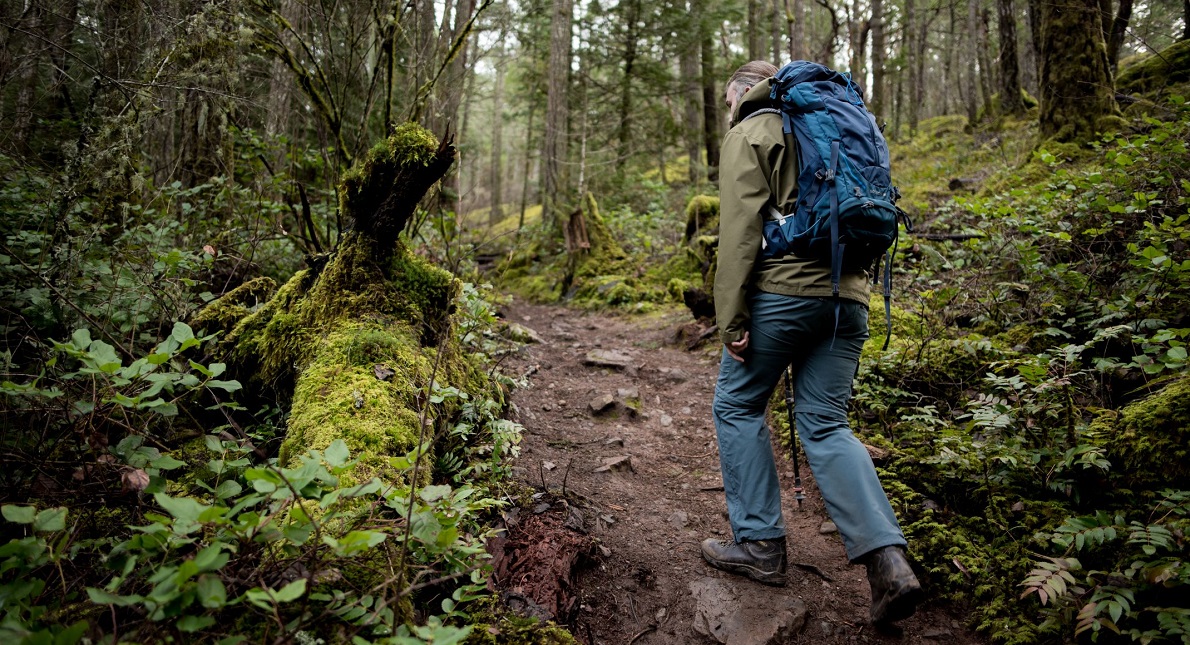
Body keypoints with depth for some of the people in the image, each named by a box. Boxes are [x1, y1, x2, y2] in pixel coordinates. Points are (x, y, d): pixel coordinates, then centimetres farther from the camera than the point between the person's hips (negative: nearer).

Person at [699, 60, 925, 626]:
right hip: (847, 294, 7)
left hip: (781, 291, -7)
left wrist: (731, 319, -12)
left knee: (737, 407, 9)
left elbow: (740, 230, -11)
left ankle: (760, 545, 12)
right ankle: (886, 558, -4)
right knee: (826, 426, 9)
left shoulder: (749, 135, 2)